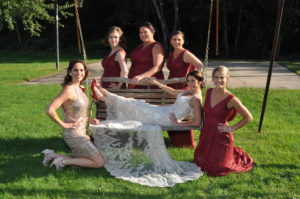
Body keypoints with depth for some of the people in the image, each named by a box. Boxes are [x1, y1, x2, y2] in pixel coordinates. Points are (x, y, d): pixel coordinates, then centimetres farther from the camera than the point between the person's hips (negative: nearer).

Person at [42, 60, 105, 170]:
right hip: (75, 135, -9)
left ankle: (52, 155, 17)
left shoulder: (78, 88, 5)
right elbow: (50, 110, -31)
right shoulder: (68, 89, -21)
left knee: (80, 162, 19)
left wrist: (87, 119, 9)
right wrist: (63, 124, -19)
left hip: (81, 133, 9)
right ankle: (64, 161, 0)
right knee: (100, 162, -3)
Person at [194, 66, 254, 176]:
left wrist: (231, 128, -13)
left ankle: (236, 155, 29)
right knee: (199, 161, 20)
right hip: (206, 135, 6)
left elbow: (248, 117, -13)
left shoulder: (231, 99, -19)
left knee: (216, 169, 1)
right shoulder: (209, 92, -2)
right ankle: (231, 152, 38)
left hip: (221, 137, -6)